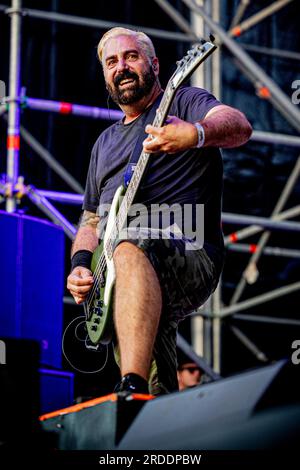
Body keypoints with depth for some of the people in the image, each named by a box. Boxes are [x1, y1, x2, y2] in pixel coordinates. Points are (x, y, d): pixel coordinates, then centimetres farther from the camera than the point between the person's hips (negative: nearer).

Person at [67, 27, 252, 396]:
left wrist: (195, 134, -37)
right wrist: (80, 266, 8)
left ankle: (132, 388, -53)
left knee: (129, 245, -40)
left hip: (192, 254, -7)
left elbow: (239, 126, -13)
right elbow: (92, 218, 31)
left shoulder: (182, 102, 9)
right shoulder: (105, 143, 30)